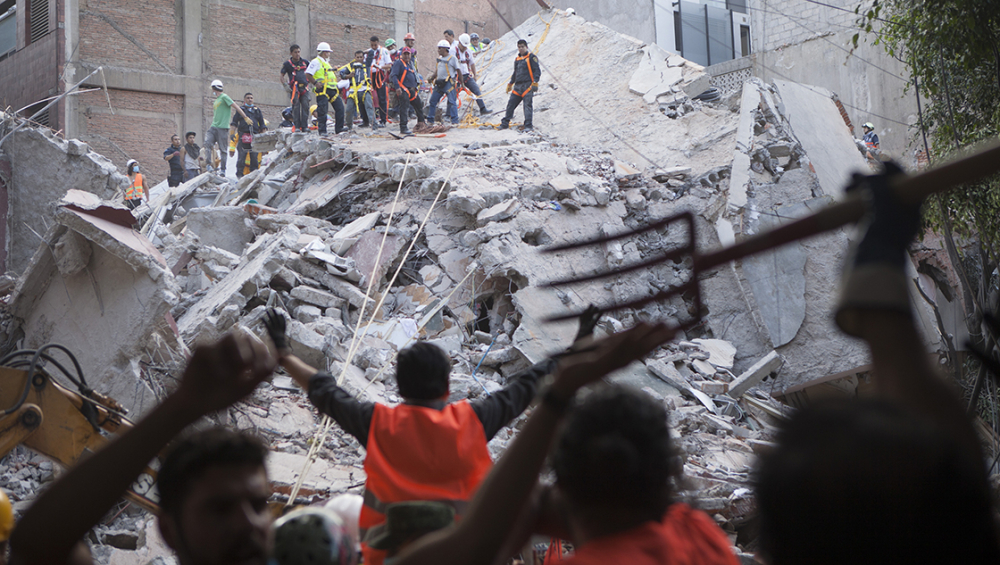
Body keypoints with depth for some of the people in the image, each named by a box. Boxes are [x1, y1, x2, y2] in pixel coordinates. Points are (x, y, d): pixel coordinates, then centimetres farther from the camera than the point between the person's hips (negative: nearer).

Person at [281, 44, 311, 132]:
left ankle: (305, 126, -5)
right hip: (294, 88, -3)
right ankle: (296, 126, -9)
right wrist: (285, 85, -9)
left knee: (305, 106, -6)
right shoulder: (287, 64, 5)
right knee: (296, 106, -8)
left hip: (304, 88, 3)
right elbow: (282, 76, 6)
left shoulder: (305, 62, 14)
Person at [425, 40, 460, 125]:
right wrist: (431, 77, 2)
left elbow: (458, 71, -2)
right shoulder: (439, 59, 17)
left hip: (449, 83, -7)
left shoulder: (452, 58, -2)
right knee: (432, 101, 7)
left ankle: (455, 121, -10)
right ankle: (430, 120, 17)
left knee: (452, 101, -12)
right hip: (439, 83, 7)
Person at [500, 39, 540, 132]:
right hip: (517, 86, 7)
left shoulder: (531, 57, -1)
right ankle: (505, 123, 14)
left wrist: (535, 82, -17)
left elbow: (537, 70, -7)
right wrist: (510, 83, 28)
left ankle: (528, 126, -11)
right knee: (511, 104, 5)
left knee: (527, 105, -11)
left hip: (528, 85, -7)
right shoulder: (517, 59, 19)